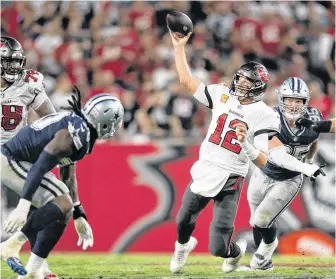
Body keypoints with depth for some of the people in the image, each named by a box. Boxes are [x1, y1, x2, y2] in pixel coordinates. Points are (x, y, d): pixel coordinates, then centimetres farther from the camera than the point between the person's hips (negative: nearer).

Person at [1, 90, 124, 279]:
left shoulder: (76, 125, 14)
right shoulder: (76, 132, -18)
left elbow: (69, 177, 22)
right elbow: (41, 165, -27)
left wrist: (79, 217, 26)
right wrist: (23, 205, -34)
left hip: (19, 163, 10)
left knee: (62, 213, 14)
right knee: (62, 204, -17)